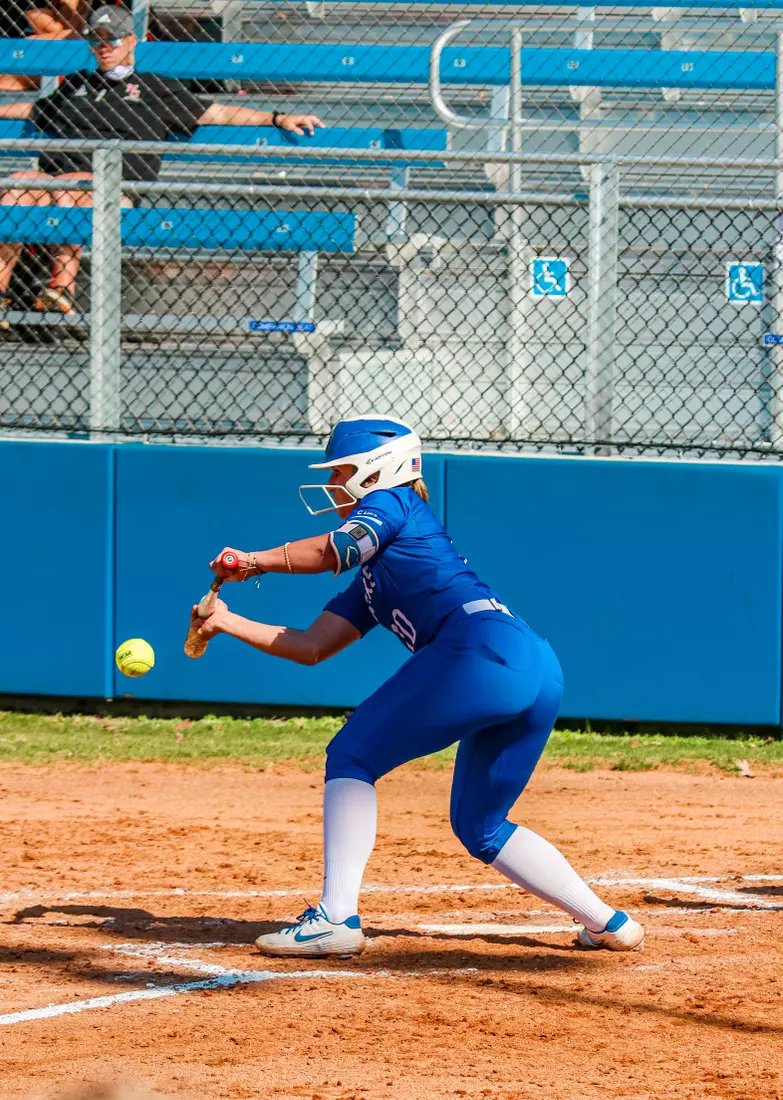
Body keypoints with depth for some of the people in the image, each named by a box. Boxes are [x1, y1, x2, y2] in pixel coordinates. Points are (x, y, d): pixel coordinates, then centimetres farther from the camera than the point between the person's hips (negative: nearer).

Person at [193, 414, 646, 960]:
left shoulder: (393, 504, 11)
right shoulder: (372, 579, 34)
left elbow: (337, 550, -8)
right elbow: (312, 646, 31)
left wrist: (256, 561, 3)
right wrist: (229, 623, 30)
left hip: (481, 652, -9)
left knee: (352, 757, -1)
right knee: (479, 825, 21)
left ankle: (337, 916, -10)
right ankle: (607, 922, 14)